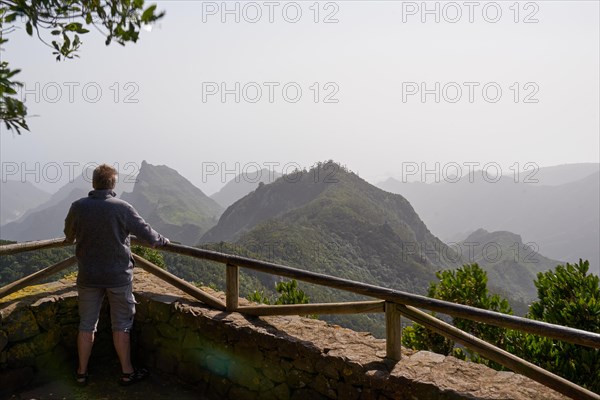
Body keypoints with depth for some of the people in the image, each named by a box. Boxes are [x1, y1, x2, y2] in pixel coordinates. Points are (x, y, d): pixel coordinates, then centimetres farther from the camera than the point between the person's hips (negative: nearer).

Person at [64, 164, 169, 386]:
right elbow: (147, 234, -9)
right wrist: (162, 241, 12)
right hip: (119, 276, -2)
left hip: (88, 277, 2)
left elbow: (68, 235, 13)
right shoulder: (122, 208, -14)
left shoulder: (78, 207, -6)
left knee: (86, 325, 15)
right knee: (121, 326, 9)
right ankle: (127, 372, 19)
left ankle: (82, 372, 26)